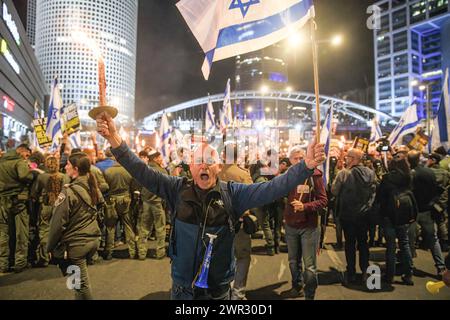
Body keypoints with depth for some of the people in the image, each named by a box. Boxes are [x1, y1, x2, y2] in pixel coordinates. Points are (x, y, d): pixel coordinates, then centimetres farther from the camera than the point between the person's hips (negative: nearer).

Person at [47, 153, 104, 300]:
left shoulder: (69, 191, -18)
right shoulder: (92, 187, 2)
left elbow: (58, 223, -14)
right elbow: (100, 204, 18)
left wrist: (50, 247, -3)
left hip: (75, 244, -7)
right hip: (93, 240, 7)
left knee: (81, 284, 6)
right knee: (80, 280, 24)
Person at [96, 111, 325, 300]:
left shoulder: (232, 193, -7)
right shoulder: (177, 189, -5)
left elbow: (271, 189, -14)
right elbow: (143, 173, -11)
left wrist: (306, 166, -25)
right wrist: (115, 140, -22)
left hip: (218, 287, 0)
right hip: (182, 286, 1)